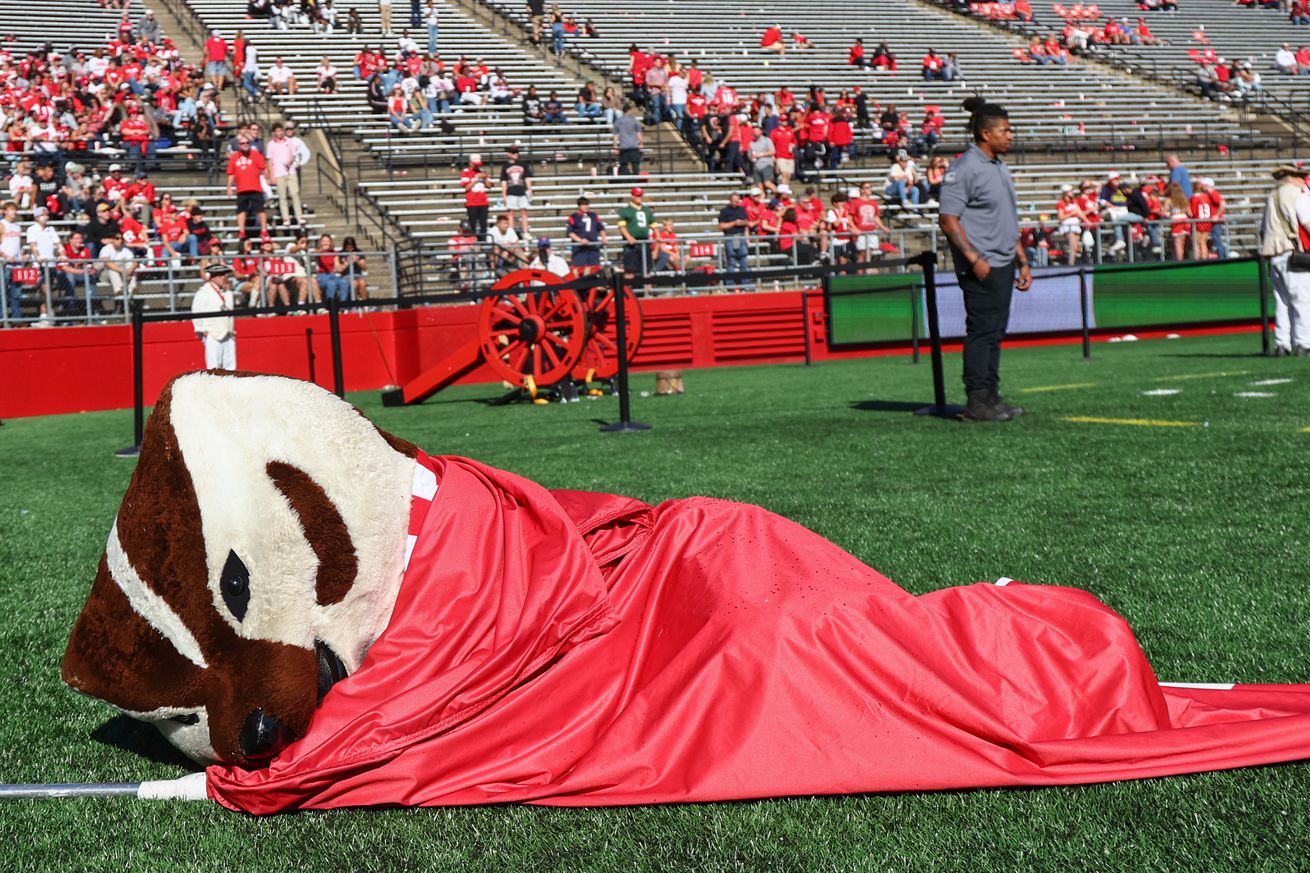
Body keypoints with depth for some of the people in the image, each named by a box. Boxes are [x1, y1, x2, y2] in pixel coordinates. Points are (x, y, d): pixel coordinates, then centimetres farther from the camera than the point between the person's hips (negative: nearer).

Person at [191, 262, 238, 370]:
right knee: (213, 366, -10)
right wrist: (203, 330, -10)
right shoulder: (204, 292, -7)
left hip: (228, 334, 7)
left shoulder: (228, 292, 16)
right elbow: (196, 312, -9)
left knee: (230, 365, 6)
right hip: (212, 334, -7)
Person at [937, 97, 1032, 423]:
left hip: (1004, 265, 9)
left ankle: (991, 397, 18)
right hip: (981, 268, -9)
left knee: (995, 332, 12)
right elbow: (947, 218, -16)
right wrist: (974, 258, -22)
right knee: (982, 331, -7)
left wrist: (1022, 261, 22)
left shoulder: (1000, 169, 18)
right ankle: (977, 402, -3)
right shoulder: (964, 168, -11)